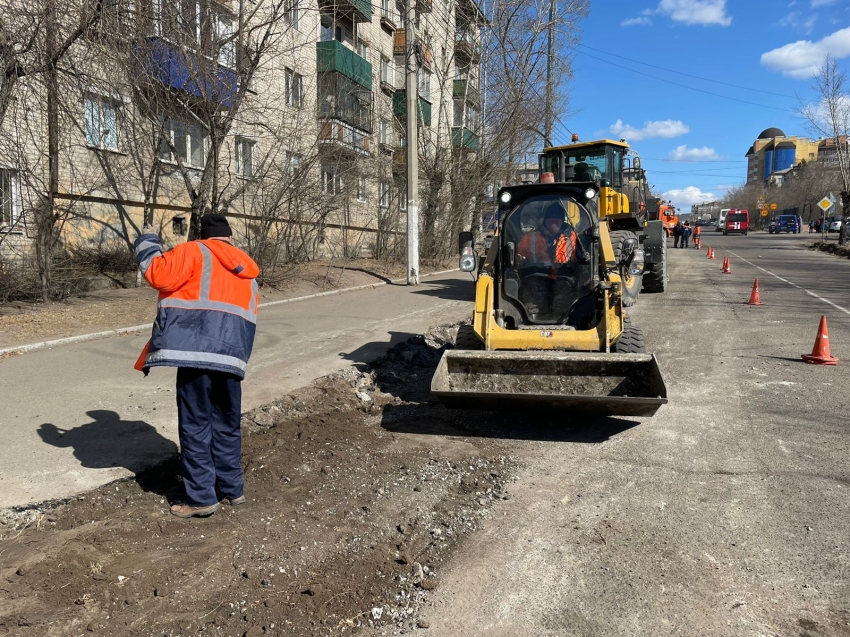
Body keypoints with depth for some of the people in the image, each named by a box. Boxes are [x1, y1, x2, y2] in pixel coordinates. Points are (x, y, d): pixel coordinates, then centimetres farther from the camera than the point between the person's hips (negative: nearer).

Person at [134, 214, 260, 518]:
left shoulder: (195, 251, 3)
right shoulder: (247, 271, 21)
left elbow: (158, 274, -7)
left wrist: (147, 242, 8)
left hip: (197, 351, -5)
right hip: (230, 355, 6)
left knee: (195, 425, 2)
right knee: (227, 425, 17)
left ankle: (201, 497, 7)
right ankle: (232, 488, 26)